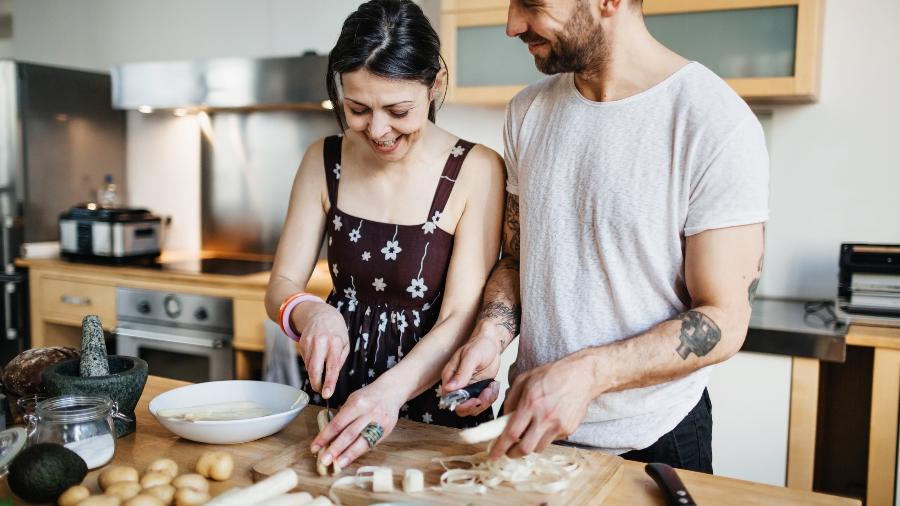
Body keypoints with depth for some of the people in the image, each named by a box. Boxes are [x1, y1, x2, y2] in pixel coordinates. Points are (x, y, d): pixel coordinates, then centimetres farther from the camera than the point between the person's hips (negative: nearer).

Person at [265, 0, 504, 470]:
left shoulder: (476, 171, -12)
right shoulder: (324, 161, 0)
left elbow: (461, 320, -16)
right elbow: (281, 287, 0)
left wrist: (390, 391, -31)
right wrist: (312, 314, -22)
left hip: (435, 401, -2)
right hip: (339, 393, 3)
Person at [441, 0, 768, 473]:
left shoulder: (717, 125, -19)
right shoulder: (527, 111, 0)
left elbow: (723, 322, -17)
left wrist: (587, 373, -29)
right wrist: (490, 335, -11)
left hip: (652, 442, -5)